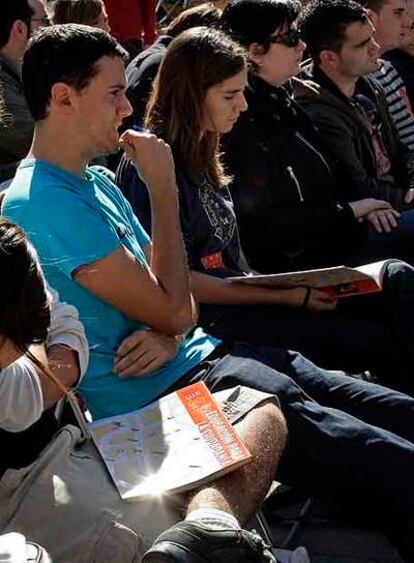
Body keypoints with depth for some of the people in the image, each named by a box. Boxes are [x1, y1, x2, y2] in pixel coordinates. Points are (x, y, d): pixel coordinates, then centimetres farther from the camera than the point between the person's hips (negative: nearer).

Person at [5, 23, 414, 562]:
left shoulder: (97, 181, 17)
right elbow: (174, 311, -14)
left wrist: (167, 332, -8)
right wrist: (162, 187, -7)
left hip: (193, 355, 10)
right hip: (157, 386, -10)